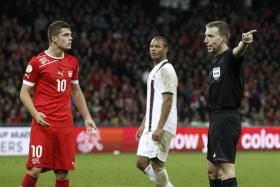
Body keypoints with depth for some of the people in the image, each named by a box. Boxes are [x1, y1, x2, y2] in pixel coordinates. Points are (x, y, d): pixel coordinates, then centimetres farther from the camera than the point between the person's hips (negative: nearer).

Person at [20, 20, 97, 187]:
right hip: (43, 124, -5)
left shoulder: (72, 62, 13)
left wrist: (87, 117, 17)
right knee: (36, 169, -11)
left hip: (65, 125, 5)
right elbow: (24, 93, -2)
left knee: (63, 172, 4)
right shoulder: (37, 62, -4)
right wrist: (35, 114, -17)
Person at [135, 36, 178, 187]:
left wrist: (159, 128, -22)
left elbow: (168, 100, -17)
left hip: (161, 127, -9)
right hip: (151, 126, 9)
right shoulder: (155, 71, 21)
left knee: (156, 163, -11)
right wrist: (143, 125, 22)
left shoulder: (166, 69, -9)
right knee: (141, 163, 4)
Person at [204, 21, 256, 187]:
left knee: (225, 166, -14)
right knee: (212, 169, 14)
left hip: (227, 119, -10)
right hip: (216, 118, 10)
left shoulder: (230, 57, -10)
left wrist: (244, 43, -59)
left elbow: (238, 52, -35)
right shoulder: (217, 61, 17)